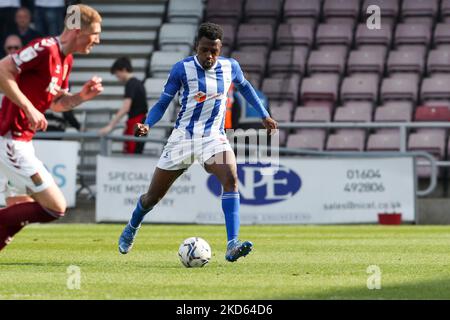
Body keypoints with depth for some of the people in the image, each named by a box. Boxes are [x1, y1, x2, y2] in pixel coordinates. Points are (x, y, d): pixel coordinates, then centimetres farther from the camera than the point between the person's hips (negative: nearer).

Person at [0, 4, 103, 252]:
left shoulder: (66, 60, 14)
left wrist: (82, 96, 4)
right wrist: (28, 108, -24)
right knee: (56, 207, -10)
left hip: (22, 141, 10)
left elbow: (57, 104, 22)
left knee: (27, 207, 18)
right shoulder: (46, 48, -16)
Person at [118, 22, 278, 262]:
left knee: (230, 178, -30)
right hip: (183, 136, -1)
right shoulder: (182, 69, -10)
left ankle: (232, 246, -36)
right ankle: (132, 228, 43)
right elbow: (162, 103, -3)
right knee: (153, 197, 8)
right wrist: (147, 124, -21)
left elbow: (244, 87, 22)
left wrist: (264, 115, 24)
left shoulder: (230, 67, -2)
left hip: (214, 137, 1)